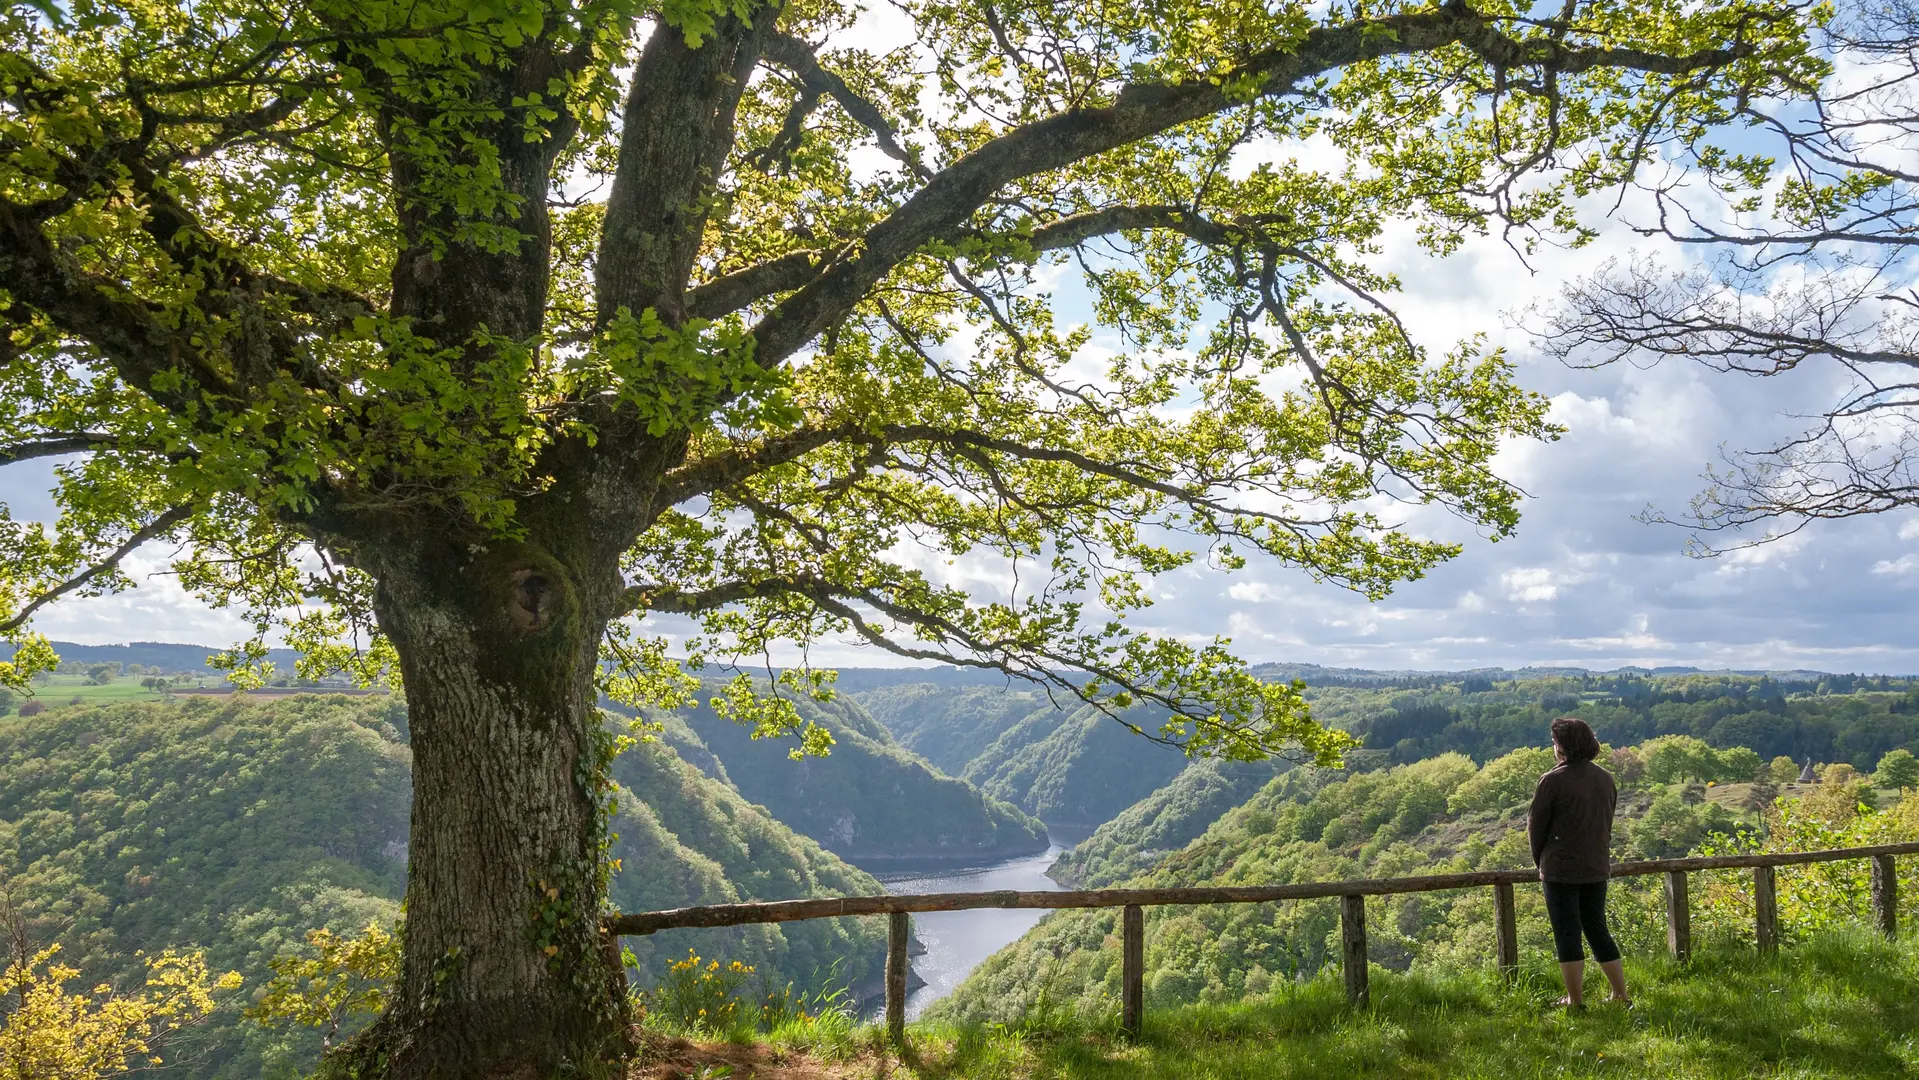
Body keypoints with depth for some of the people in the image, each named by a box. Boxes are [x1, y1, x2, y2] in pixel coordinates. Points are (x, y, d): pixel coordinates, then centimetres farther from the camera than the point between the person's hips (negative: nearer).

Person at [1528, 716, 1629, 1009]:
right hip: (1597, 868, 6)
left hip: (1561, 869, -6)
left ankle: (1575, 1001, 6)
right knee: (1597, 930, 16)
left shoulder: (1553, 780, -14)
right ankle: (1621, 996, 19)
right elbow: (1606, 823, 11)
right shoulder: (1606, 779, 5)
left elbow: (1537, 826, -8)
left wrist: (1540, 863, 6)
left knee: (1567, 934, 2)